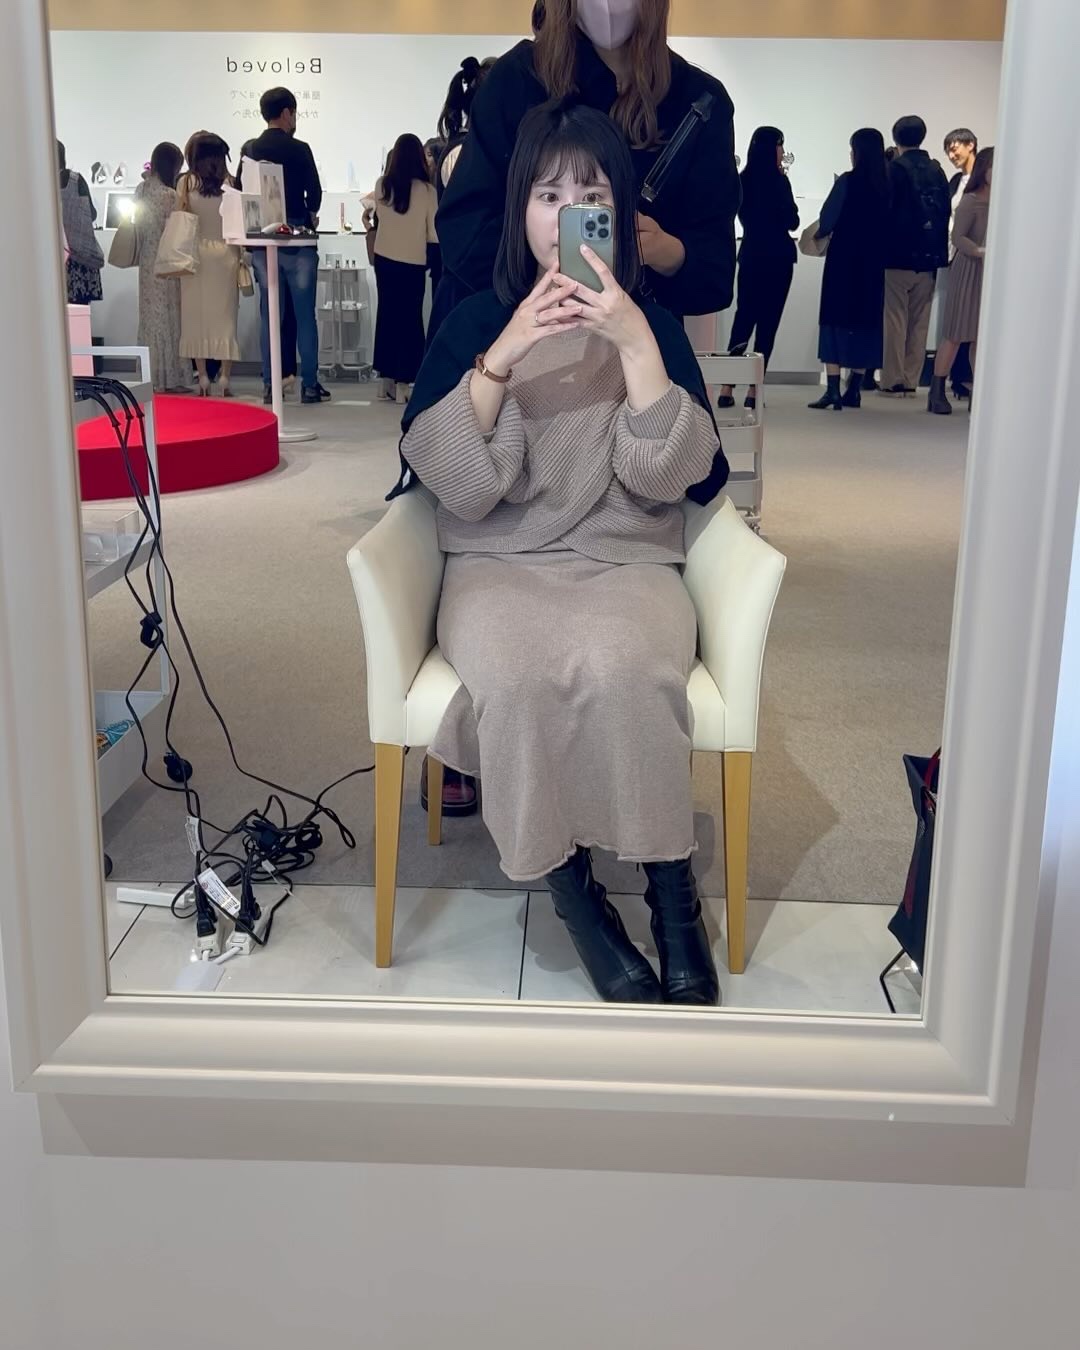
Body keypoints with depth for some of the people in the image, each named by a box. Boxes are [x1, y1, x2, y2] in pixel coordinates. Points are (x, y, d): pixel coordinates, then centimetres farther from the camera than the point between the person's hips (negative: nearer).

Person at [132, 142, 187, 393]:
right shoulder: (169, 195, -17)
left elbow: (139, 228, 12)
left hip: (147, 263, 8)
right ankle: (169, 378, 2)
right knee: (168, 318, -2)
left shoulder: (141, 190, 7)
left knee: (150, 317, 11)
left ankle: (151, 376, 15)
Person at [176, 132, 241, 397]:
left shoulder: (186, 183, -2)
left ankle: (203, 379, 3)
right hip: (225, 253, 0)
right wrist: (242, 256, 9)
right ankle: (225, 379, 2)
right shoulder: (230, 183, -2)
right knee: (225, 316, 5)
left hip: (195, 254, 0)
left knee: (197, 316, 6)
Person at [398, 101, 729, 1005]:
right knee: (516, 669, -34)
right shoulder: (476, 321, 7)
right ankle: (572, 895, -15)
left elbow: (675, 476, -7)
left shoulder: (653, 324, 8)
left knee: (614, 660, -34)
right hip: (500, 564, 0)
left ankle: (671, 885, -15)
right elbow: (449, 478, -6)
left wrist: (633, 341, -17)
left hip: (627, 564, 0)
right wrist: (502, 358, -18)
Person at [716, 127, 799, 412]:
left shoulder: (743, 180, 4)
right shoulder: (778, 181, -12)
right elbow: (792, 222, -5)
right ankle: (753, 391, -3)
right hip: (777, 258, -5)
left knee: (743, 318, 11)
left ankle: (727, 389, 5)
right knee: (767, 322, -1)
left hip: (750, 255, 5)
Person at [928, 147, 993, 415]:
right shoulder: (971, 201, -7)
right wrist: (979, 251, -30)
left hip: (992, 274, 5)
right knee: (955, 335, -3)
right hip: (969, 271, -5)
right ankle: (937, 393, 3)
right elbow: (957, 237, -16)